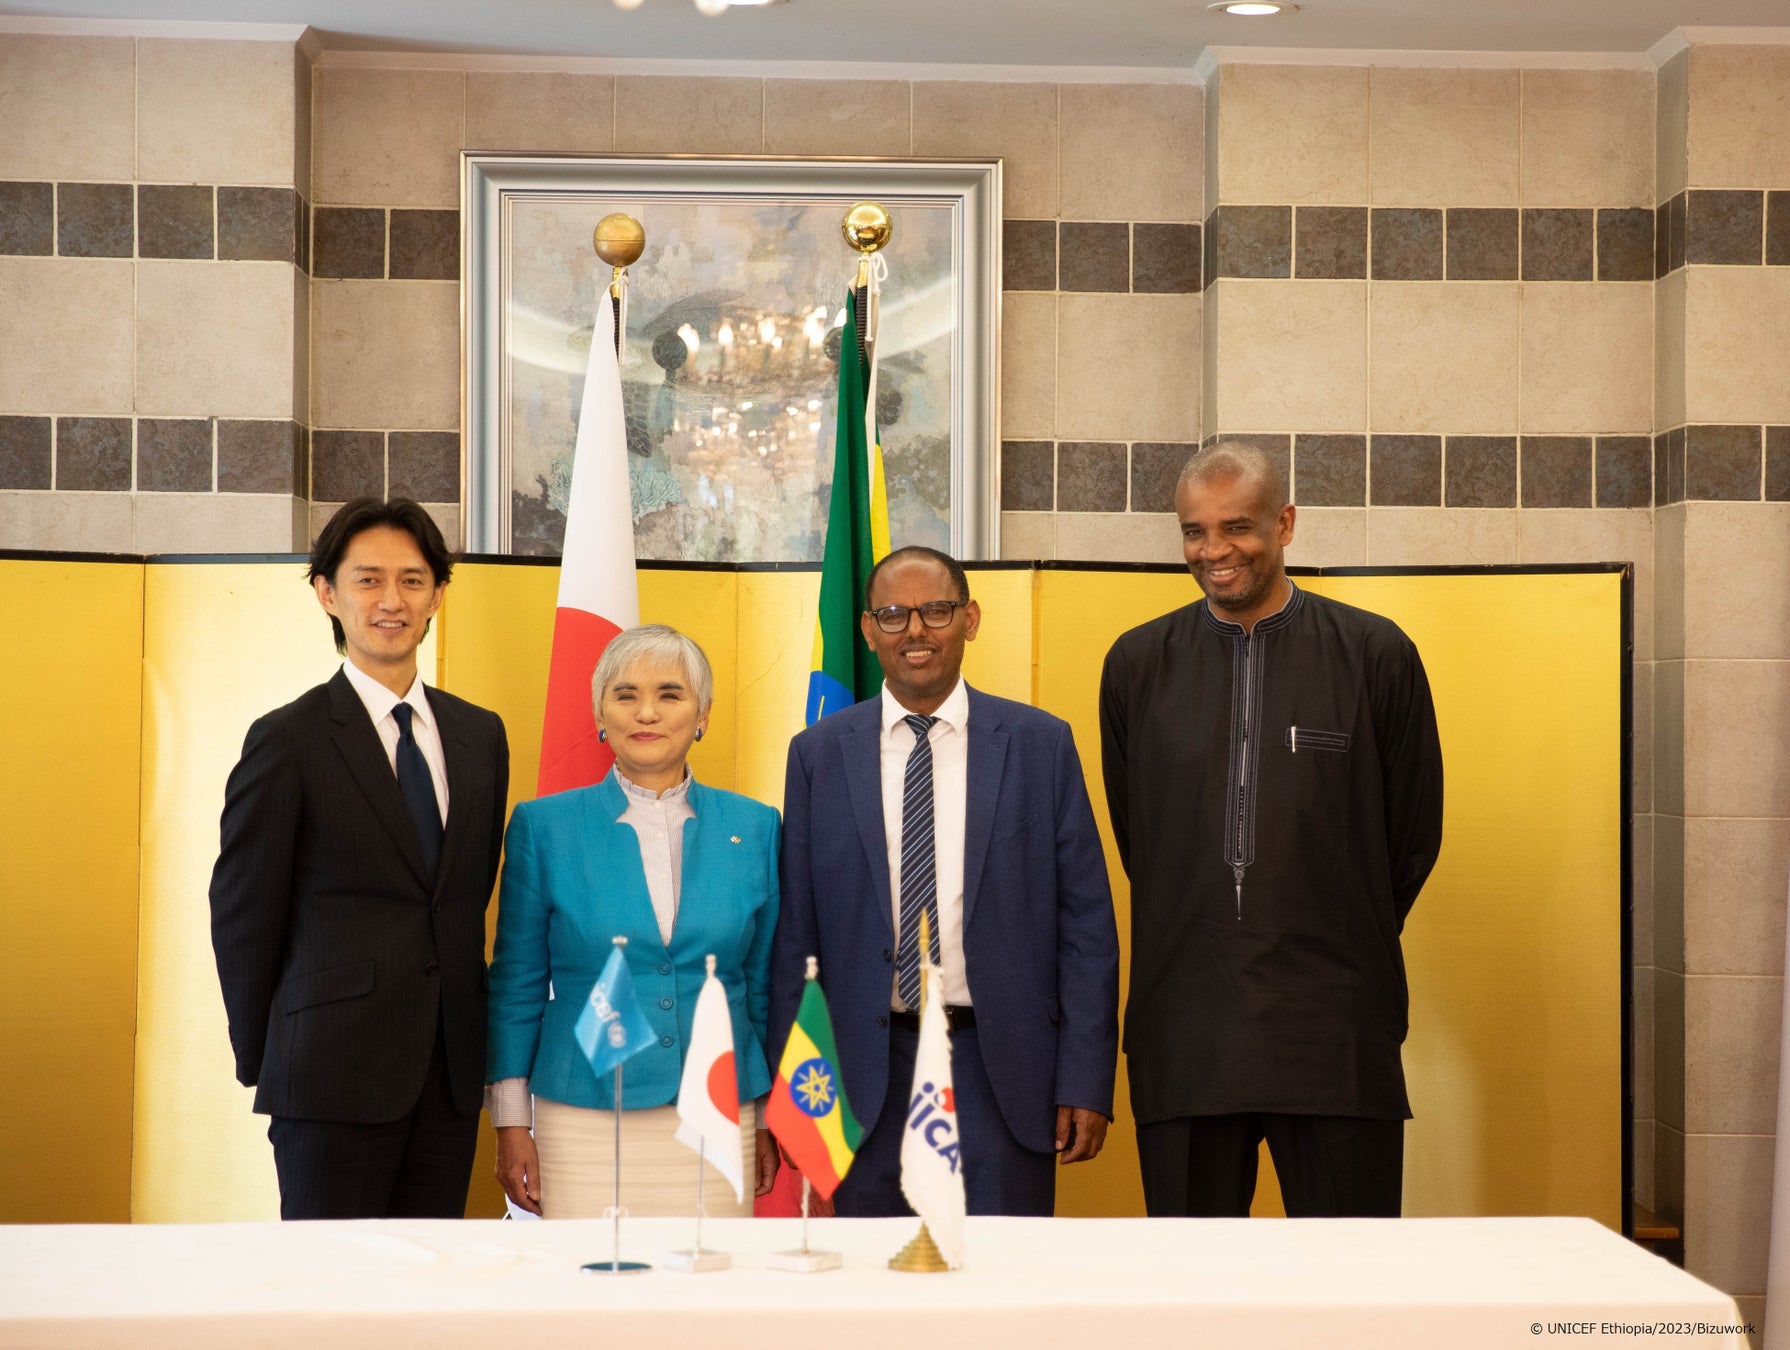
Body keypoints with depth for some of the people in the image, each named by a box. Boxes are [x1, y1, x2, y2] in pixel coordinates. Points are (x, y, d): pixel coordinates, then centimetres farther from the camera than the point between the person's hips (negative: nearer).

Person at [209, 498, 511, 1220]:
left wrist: (466, 1038, 11)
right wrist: (267, 1063, 3)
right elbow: (243, 916, -2)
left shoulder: (481, 735, 11)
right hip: (336, 1079, -5)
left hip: (450, 1077, 5)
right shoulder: (288, 740, -6)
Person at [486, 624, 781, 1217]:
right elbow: (516, 985, 5)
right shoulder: (544, 826, 2)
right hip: (585, 1123, -1)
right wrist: (511, 1123, 2)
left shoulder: (753, 827, 6)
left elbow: (765, 983, 11)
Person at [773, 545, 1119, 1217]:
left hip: (1001, 1075, -1)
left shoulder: (1041, 745, 2)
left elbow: (1086, 926, 1)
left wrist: (1086, 1083, -4)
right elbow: (793, 934, 6)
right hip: (867, 1080, 1)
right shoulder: (819, 755, 5)